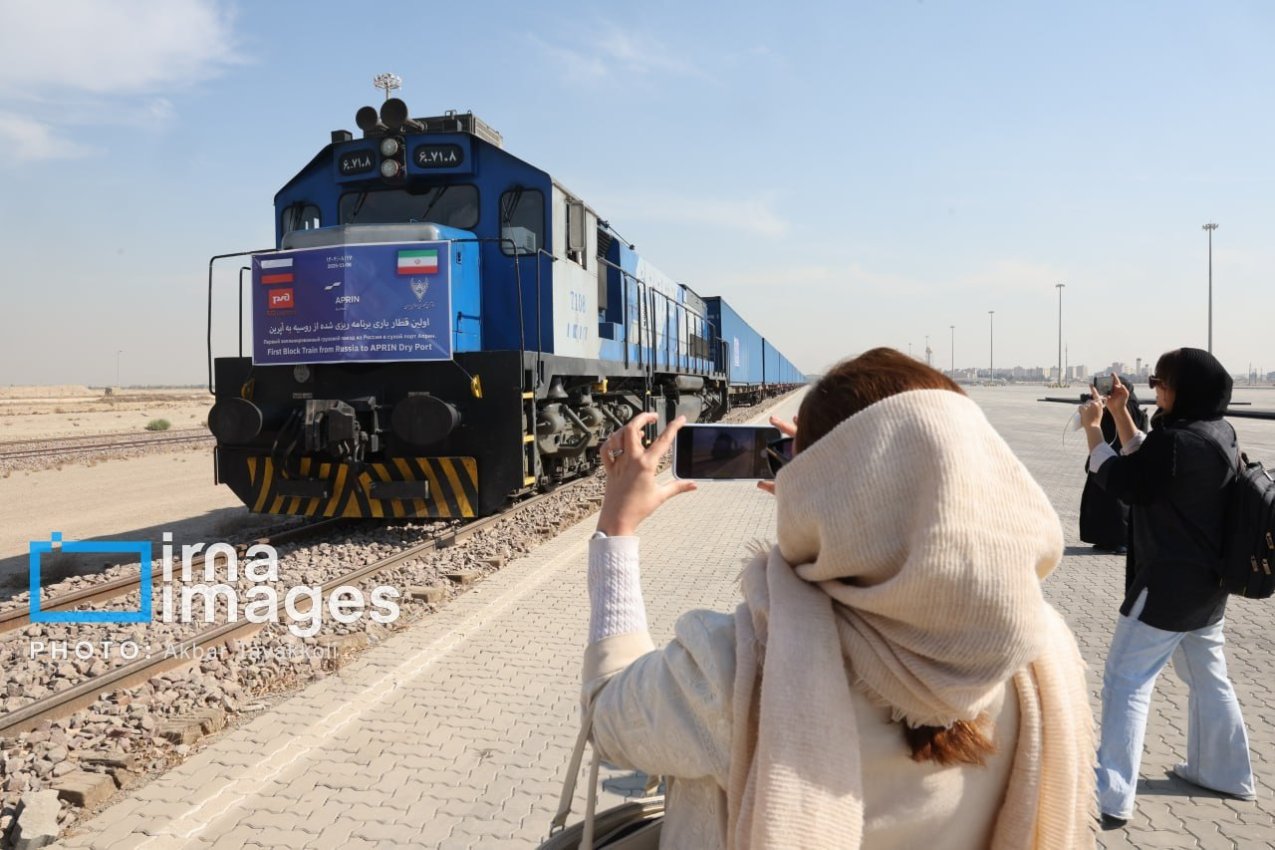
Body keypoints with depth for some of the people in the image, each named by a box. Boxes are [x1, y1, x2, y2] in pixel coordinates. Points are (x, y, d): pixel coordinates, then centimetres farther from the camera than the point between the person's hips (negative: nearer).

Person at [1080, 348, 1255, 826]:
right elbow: (1145, 462, 13)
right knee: (1208, 678, 23)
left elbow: (1122, 482, -15)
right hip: (1206, 581, 9)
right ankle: (1224, 772, 39)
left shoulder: (1177, 440, -25)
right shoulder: (1217, 433, 5)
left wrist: (1092, 428, -5)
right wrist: (1120, 412, 10)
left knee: (1126, 683, -4)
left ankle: (1111, 798, -2)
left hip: (1169, 583, -9)